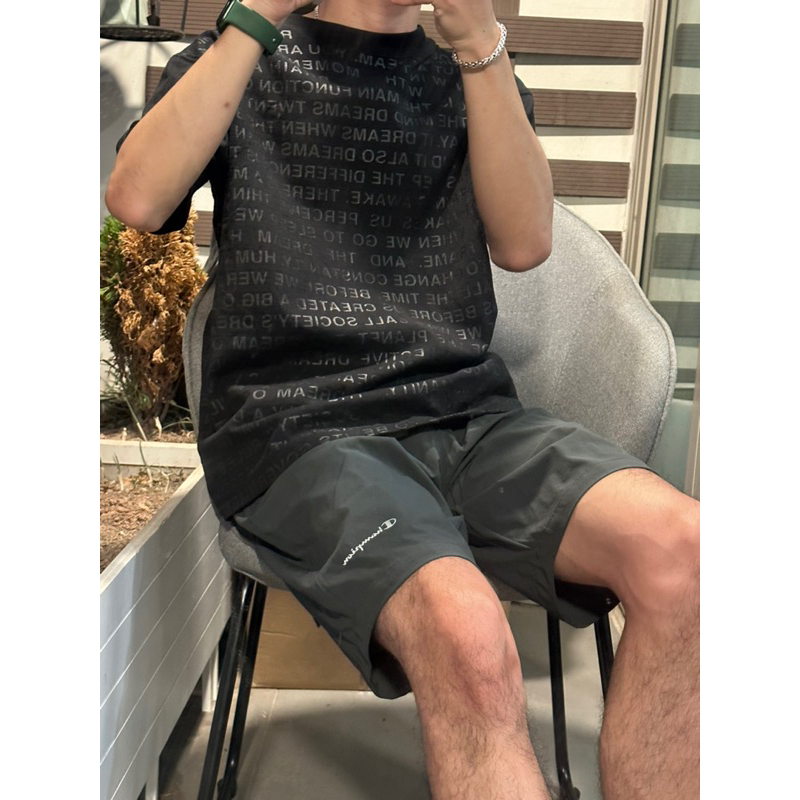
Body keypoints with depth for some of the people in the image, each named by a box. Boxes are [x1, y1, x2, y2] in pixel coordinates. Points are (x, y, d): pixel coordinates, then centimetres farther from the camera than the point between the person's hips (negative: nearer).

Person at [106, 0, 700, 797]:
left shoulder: (476, 78, 22)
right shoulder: (237, 66, 15)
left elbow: (523, 242, 4)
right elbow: (136, 201, -4)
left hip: (467, 411, 4)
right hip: (296, 427, -3)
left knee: (680, 552, -25)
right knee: (464, 633, -33)